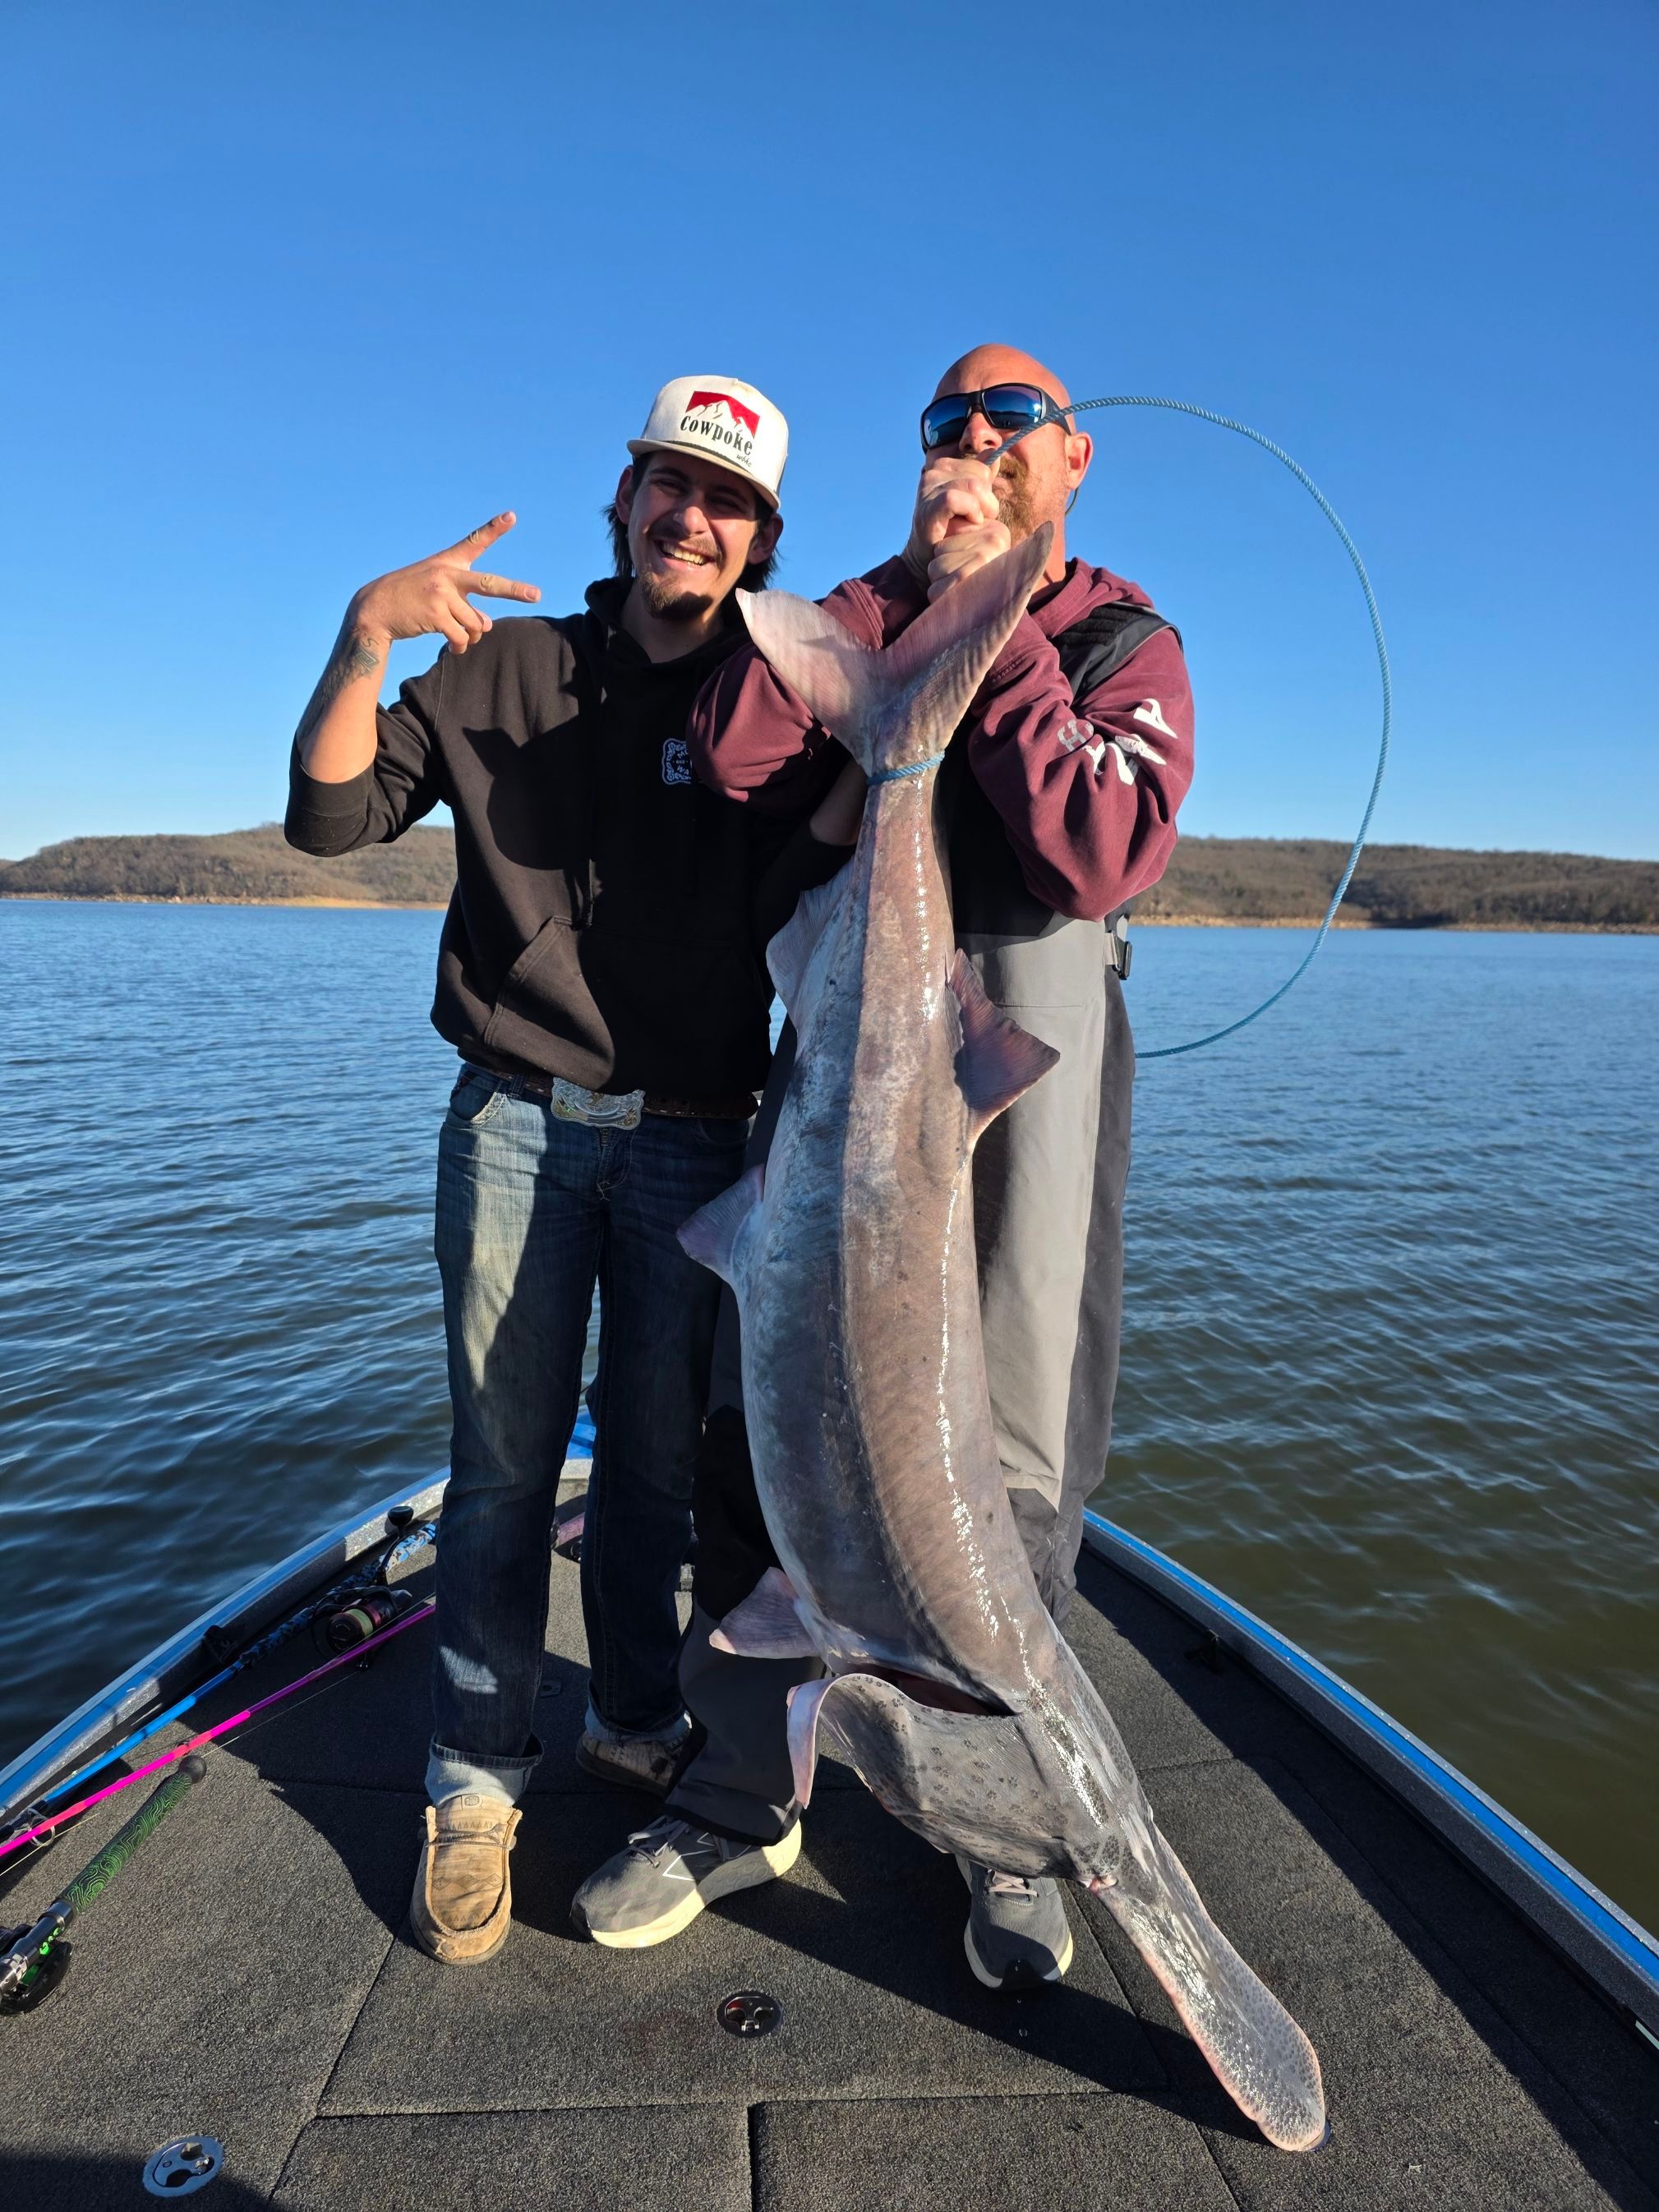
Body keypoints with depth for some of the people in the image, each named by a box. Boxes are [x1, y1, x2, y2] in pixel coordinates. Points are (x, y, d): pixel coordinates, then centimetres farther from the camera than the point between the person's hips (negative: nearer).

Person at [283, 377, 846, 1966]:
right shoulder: (503, 667, 9)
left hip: (694, 1137, 1)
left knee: (658, 1457, 9)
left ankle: (638, 1725, 29)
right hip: (519, 1120, 0)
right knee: (502, 1463, 2)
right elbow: (330, 814, 2)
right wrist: (365, 635, -13)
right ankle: (477, 1786, 18)